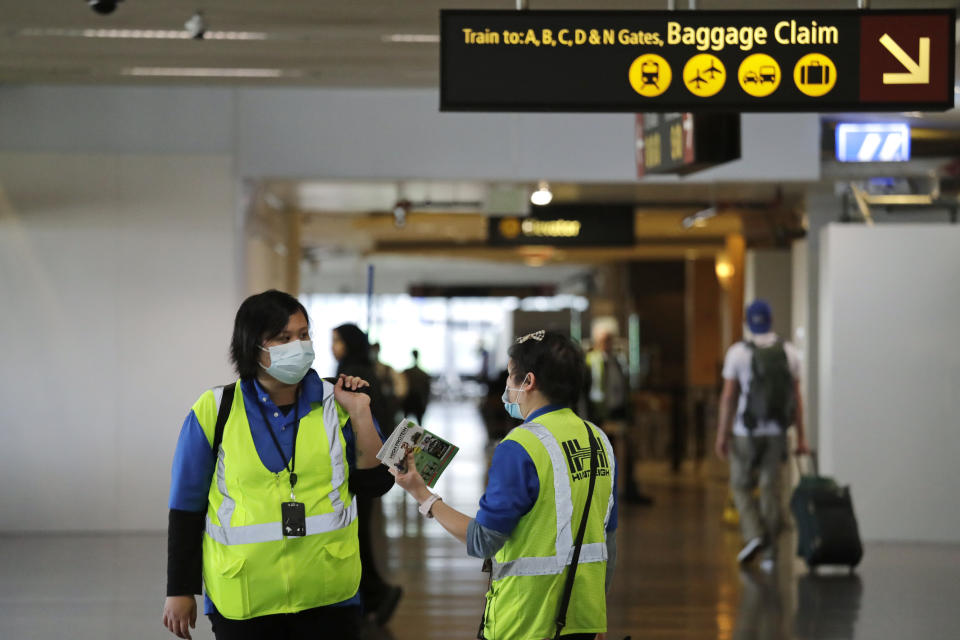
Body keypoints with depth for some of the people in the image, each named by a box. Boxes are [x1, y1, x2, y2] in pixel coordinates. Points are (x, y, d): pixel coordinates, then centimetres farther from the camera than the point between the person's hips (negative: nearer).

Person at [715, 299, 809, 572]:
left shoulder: (738, 352, -7)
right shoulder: (789, 353, 1)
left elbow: (728, 396, -8)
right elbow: (796, 397, 1)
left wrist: (722, 434, -3)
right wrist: (801, 437, 6)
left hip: (746, 432, -2)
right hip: (777, 432, 2)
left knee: (741, 485, 12)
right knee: (770, 490, 7)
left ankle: (754, 534, -7)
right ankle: (769, 552, 5)